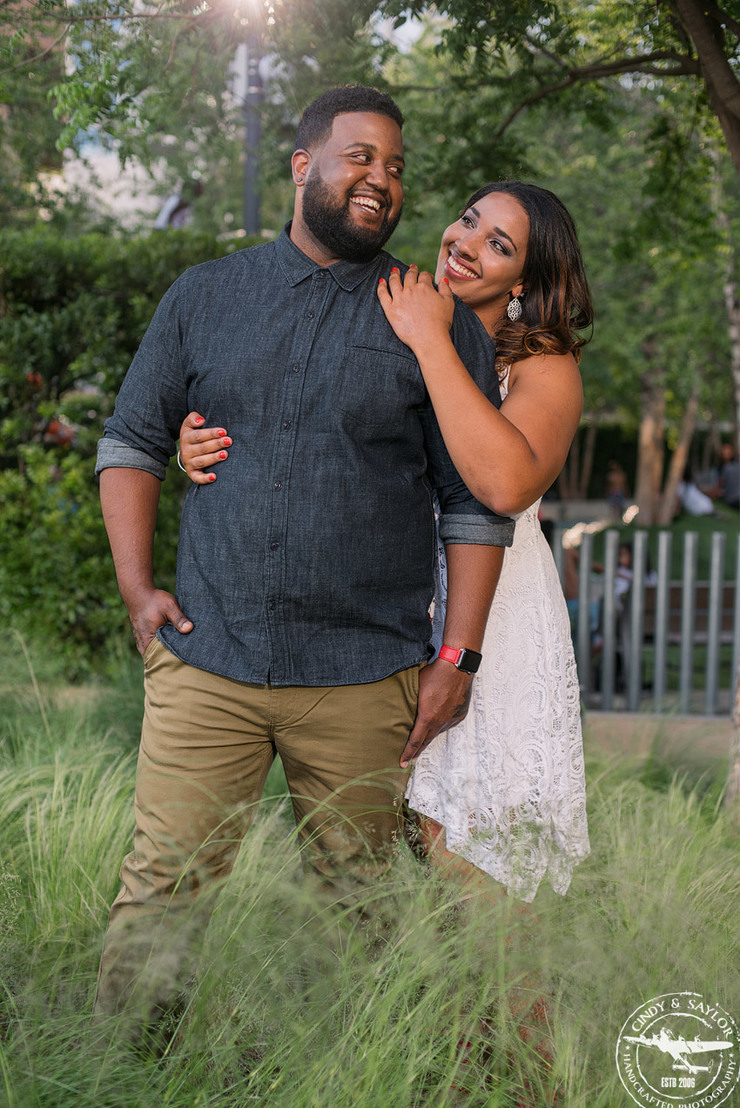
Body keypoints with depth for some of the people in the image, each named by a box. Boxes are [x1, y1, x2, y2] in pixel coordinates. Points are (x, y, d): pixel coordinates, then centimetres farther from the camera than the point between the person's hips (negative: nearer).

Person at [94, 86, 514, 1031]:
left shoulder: (437, 322, 5)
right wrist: (136, 587, 3)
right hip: (205, 660, 1)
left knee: (360, 906, 8)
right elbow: (131, 440, 15)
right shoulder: (203, 298, 9)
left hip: (362, 678, 0)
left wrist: (458, 657, -2)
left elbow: (475, 500, 4)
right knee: (159, 889, -2)